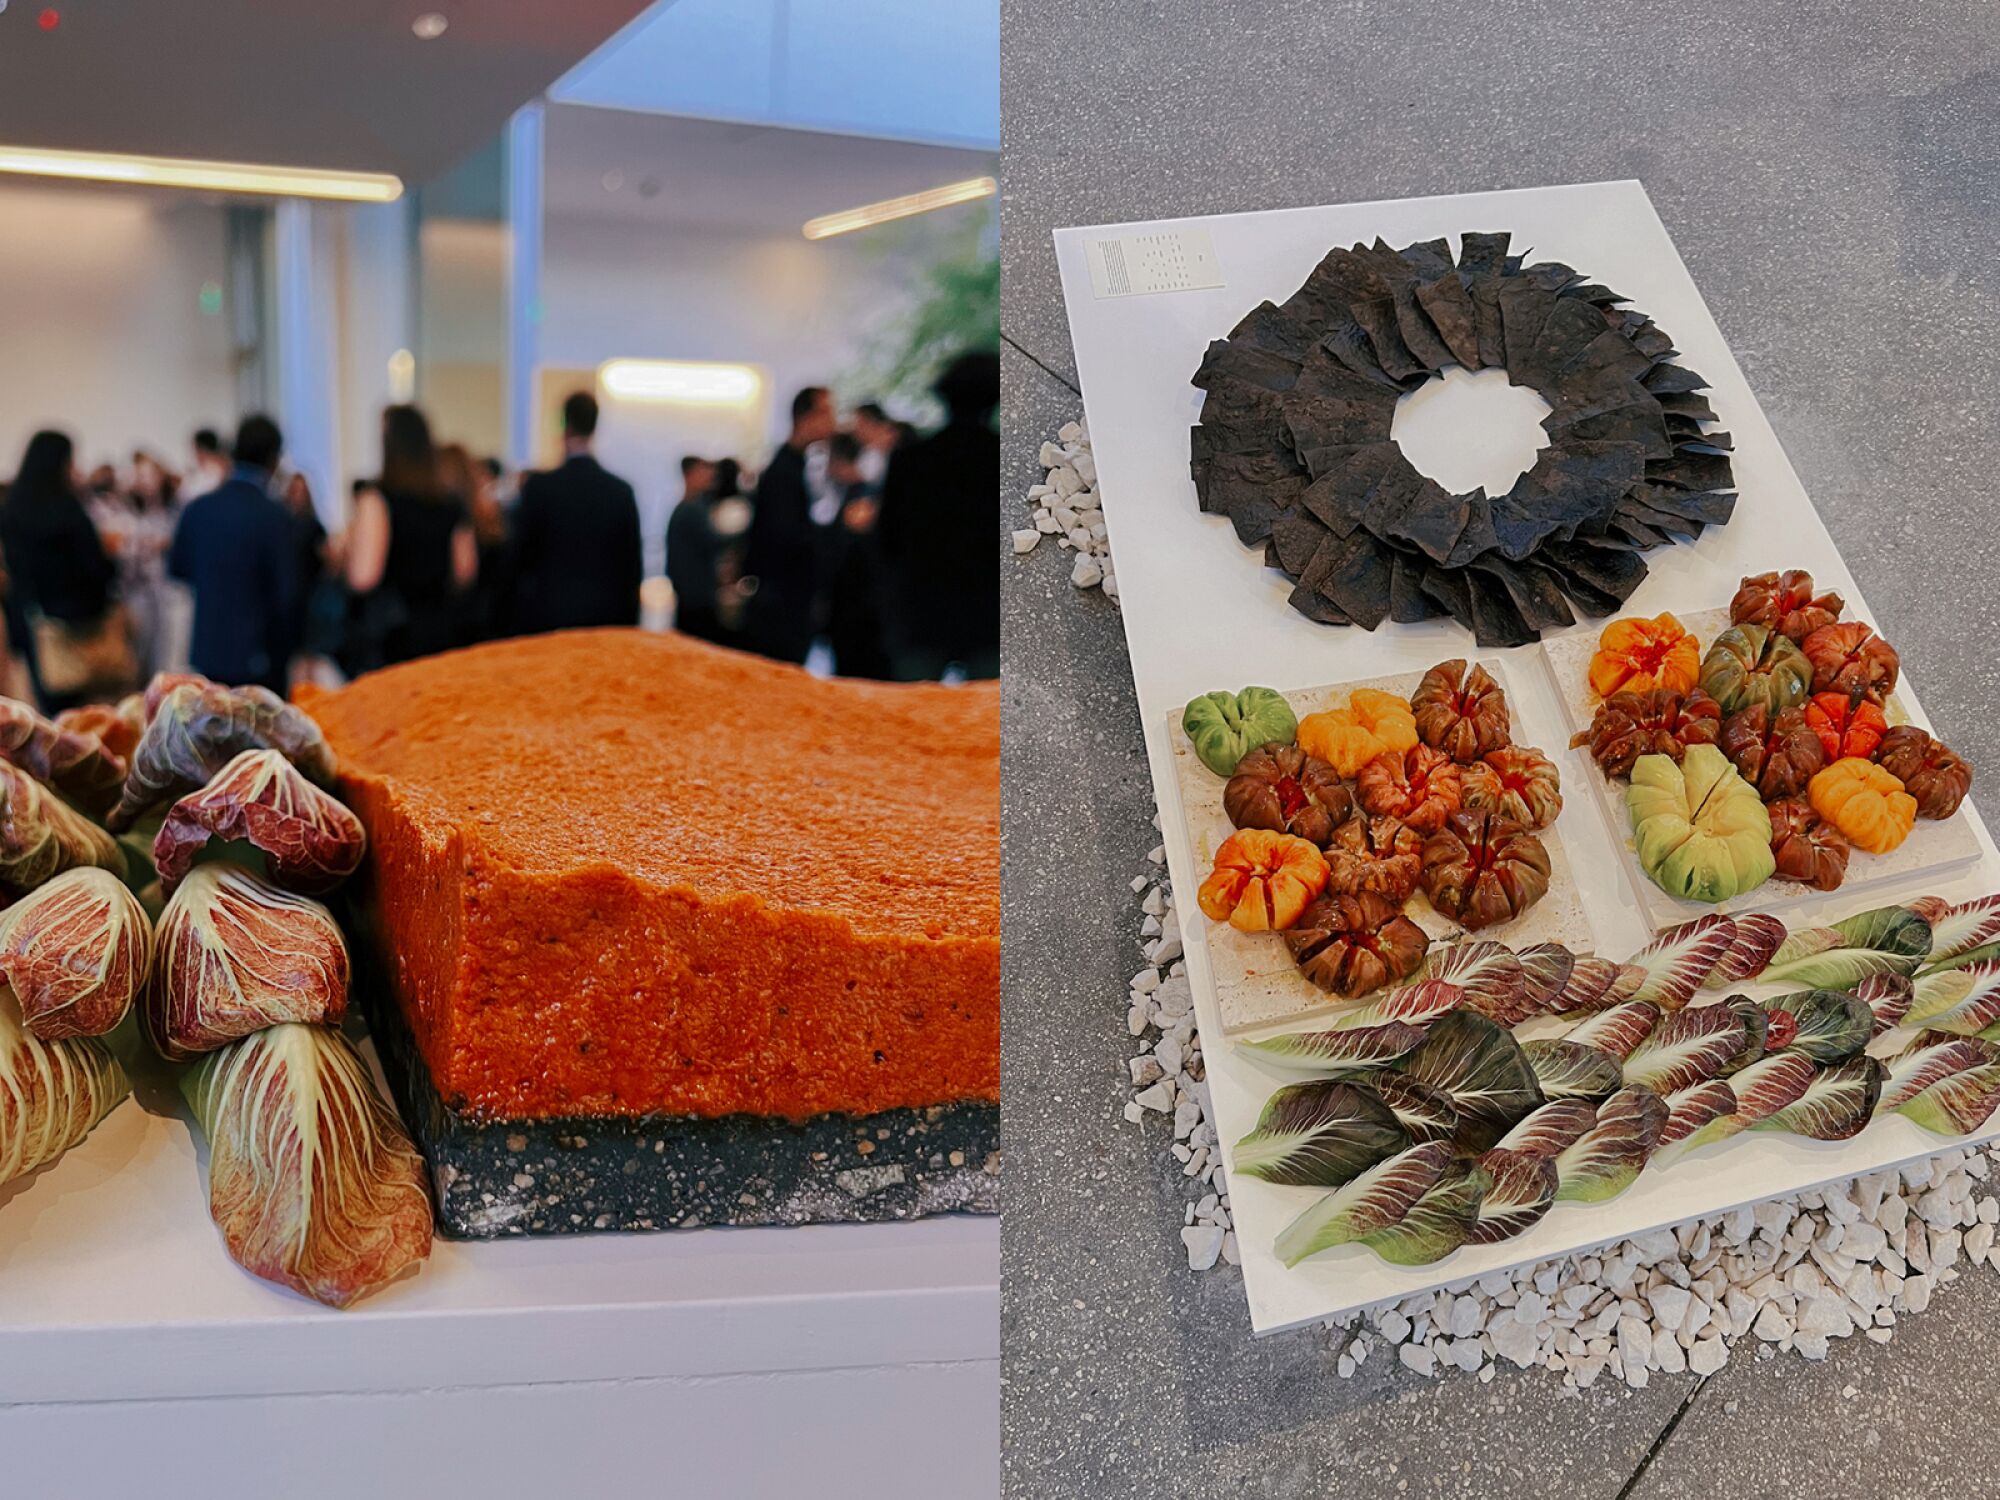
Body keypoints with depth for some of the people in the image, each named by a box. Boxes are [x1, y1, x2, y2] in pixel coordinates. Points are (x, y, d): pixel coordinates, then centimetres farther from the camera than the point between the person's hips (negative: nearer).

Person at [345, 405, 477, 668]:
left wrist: (350, 544, 4)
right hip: (444, 632, 5)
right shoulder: (452, 501, 5)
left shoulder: (377, 499, -11)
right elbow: (466, 572, 11)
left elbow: (363, 578, -14)